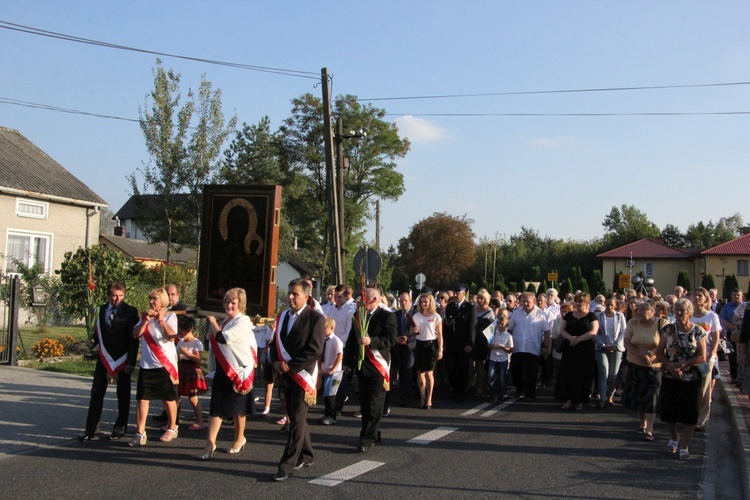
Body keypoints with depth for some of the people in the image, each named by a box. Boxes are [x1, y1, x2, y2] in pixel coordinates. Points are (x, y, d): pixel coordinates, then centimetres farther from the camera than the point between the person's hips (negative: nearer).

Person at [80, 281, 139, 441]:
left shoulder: (130, 311, -5)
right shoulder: (101, 310, 8)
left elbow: (134, 339, -7)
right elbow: (98, 332, 13)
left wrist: (131, 362, -12)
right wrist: (93, 341, -11)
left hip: (123, 359, -3)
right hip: (104, 357, 4)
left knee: (123, 395, 7)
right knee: (96, 393, 1)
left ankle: (120, 428, 18)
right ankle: (91, 430, 5)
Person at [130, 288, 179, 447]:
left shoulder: (170, 316, 0)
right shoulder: (145, 316, 12)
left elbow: (171, 337, -14)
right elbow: (136, 334, 0)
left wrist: (161, 320, -15)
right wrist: (145, 321, -12)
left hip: (165, 363, -3)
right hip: (147, 364, 4)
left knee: (168, 398, 6)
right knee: (142, 397, -2)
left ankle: (172, 428, 23)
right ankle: (140, 433, 1)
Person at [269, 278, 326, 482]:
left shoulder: (315, 318, -8)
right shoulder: (282, 316, 12)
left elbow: (315, 350, -15)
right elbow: (276, 343, 17)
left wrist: (290, 366, -17)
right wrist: (276, 362, -3)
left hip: (302, 375, -7)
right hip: (284, 375, 7)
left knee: (297, 420, -5)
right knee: (296, 418, 15)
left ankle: (287, 464, -4)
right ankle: (306, 456, 29)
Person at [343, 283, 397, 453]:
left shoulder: (387, 316, -8)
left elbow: (391, 339, -15)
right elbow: (352, 338, 16)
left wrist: (371, 341, -27)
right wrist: (348, 360, 15)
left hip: (378, 364, -6)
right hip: (361, 363, 7)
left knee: (374, 404, -5)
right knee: (364, 403, 11)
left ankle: (368, 438, -3)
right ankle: (372, 434, 21)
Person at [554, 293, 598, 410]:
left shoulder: (591, 316, 2)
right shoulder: (569, 315, 13)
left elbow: (593, 332, -10)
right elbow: (562, 330, 5)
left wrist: (578, 339, -15)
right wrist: (571, 337, -15)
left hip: (585, 351, -3)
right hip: (569, 349, 3)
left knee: (582, 375, -2)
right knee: (567, 373, -3)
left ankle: (579, 401, 6)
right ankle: (569, 400, 0)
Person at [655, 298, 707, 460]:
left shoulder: (698, 331, -4)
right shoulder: (668, 329, 1)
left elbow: (702, 357, -8)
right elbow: (659, 352, 1)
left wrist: (680, 364, -16)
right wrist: (671, 366, -14)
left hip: (691, 378, -2)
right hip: (670, 378, 2)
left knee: (689, 413, 1)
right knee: (669, 410, 9)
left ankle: (684, 446, 12)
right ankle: (673, 438, 34)